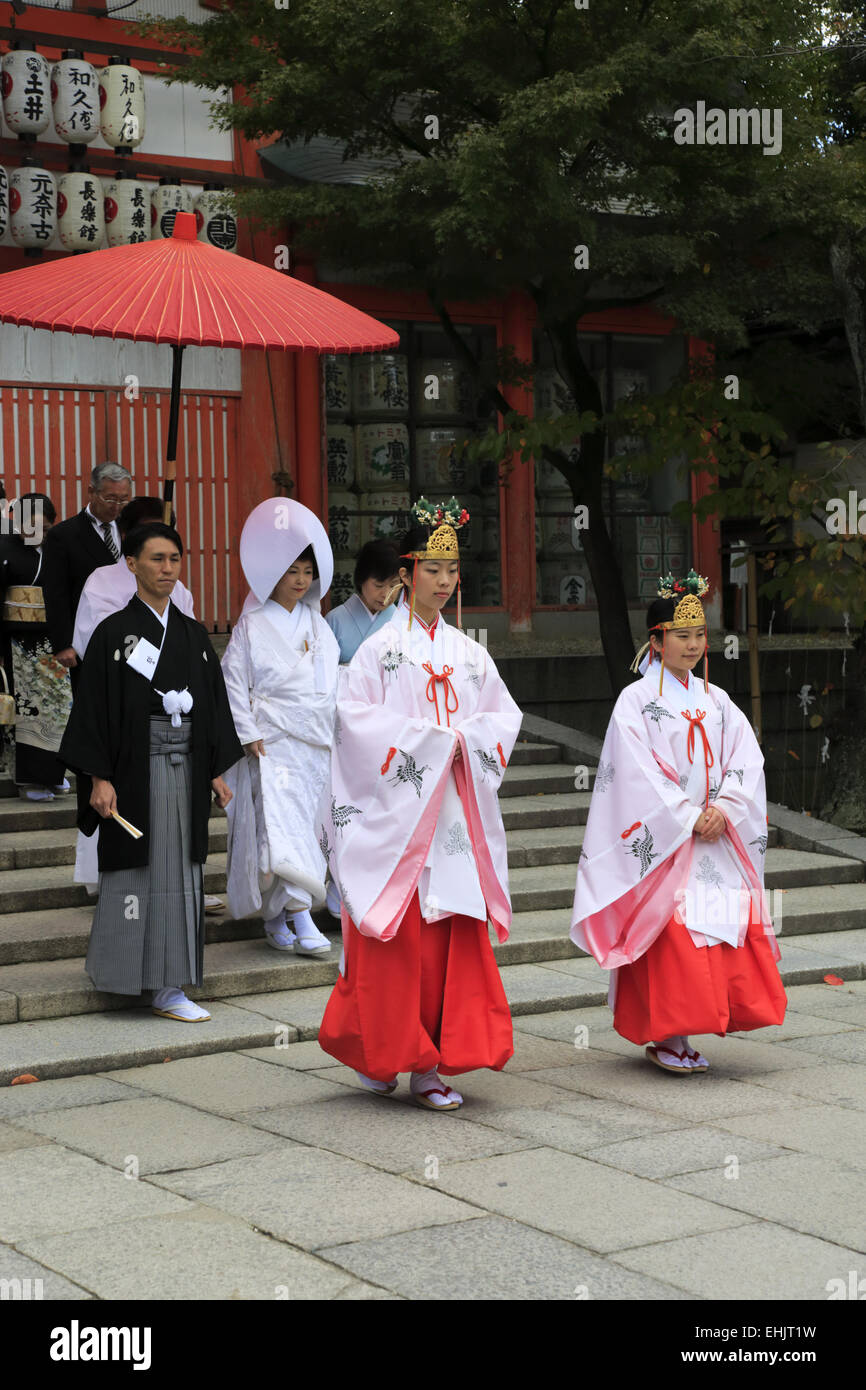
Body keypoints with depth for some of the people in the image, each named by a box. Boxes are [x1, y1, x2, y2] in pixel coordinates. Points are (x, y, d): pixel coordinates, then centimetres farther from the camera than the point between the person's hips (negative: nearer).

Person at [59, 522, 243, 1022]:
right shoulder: (115, 633, -3)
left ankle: (170, 987, 7)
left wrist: (218, 771, 8)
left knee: (179, 873, 4)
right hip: (136, 770, -5)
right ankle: (127, 970, 12)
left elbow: (214, 705, 14)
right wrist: (99, 778, -14)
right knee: (135, 868, -2)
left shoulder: (194, 635, 12)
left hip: (186, 770, 5)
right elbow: (94, 708, -7)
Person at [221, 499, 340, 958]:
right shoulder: (253, 624, -3)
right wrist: (249, 734, -10)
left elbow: (334, 675, 18)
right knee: (283, 821, -15)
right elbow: (233, 680, -5)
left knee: (306, 825, 6)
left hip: (316, 740, 6)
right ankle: (302, 920, -18)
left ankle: (275, 915, 17)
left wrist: (339, 725, 11)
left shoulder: (316, 622, 13)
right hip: (274, 742, -5)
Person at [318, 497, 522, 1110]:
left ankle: (429, 1065, 6)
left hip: (457, 817, 5)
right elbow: (357, 716, -11)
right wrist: (428, 739, -14)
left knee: (457, 937, 0)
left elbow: (504, 716, 13)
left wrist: (467, 740, -7)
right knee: (396, 940, -3)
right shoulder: (381, 649, -1)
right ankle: (381, 1052, 14)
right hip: (396, 813, -4)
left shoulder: (469, 653, 13)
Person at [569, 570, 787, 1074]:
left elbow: (746, 759, 6)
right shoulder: (636, 700, -3)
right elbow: (638, 772, -12)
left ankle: (684, 1035, 7)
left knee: (728, 923, -1)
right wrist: (689, 818, -15)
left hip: (717, 837, 5)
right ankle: (667, 1039, -1)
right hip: (661, 839, -5)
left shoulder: (715, 701, 13)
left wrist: (723, 810, -11)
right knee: (671, 934, -10)